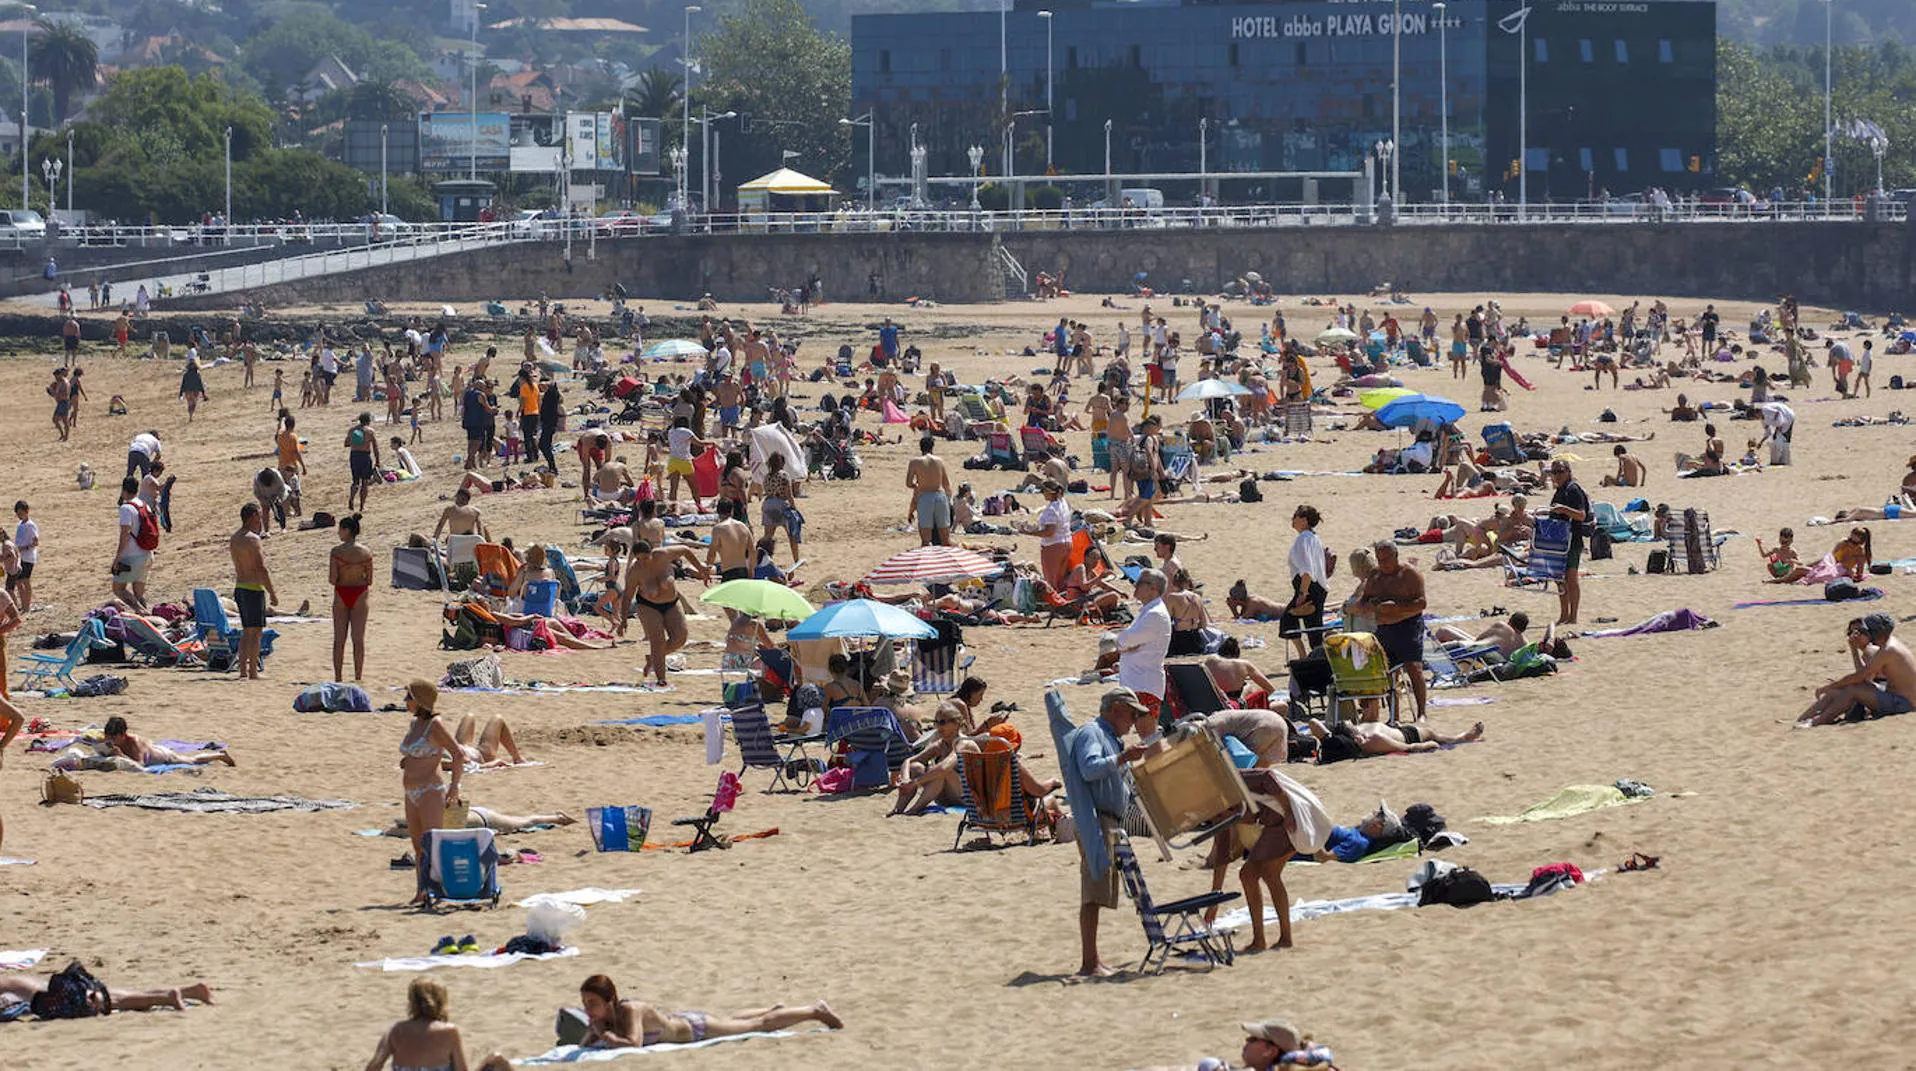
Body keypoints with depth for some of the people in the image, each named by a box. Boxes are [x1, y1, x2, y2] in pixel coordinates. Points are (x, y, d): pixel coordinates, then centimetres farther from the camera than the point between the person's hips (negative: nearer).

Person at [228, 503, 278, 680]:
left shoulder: (235, 538, 13)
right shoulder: (252, 539, -15)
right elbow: (261, 569, -18)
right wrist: (272, 593, -15)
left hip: (239, 587, 9)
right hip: (253, 589, -9)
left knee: (247, 631, 14)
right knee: (255, 631, -5)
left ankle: (243, 671, 14)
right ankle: (253, 672, -6)